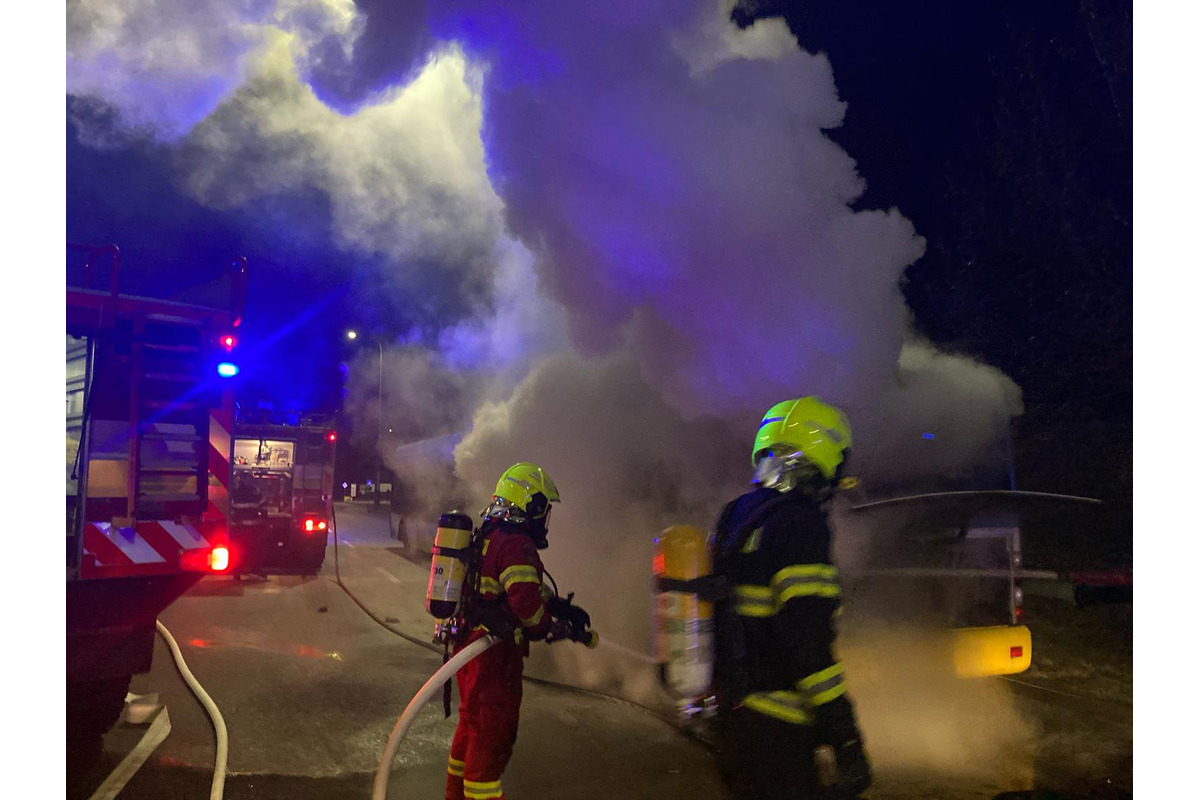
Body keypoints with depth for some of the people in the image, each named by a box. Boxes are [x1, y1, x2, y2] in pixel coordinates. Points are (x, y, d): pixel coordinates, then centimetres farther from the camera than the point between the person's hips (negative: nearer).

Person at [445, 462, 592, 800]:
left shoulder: (486, 537, 14)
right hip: (495, 654, -10)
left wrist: (559, 604, 9)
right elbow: (526, 602, -27)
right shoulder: (516, 544, -20)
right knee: (494, 731, 2)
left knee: (473, 723, 24)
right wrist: (556, 627, -9)